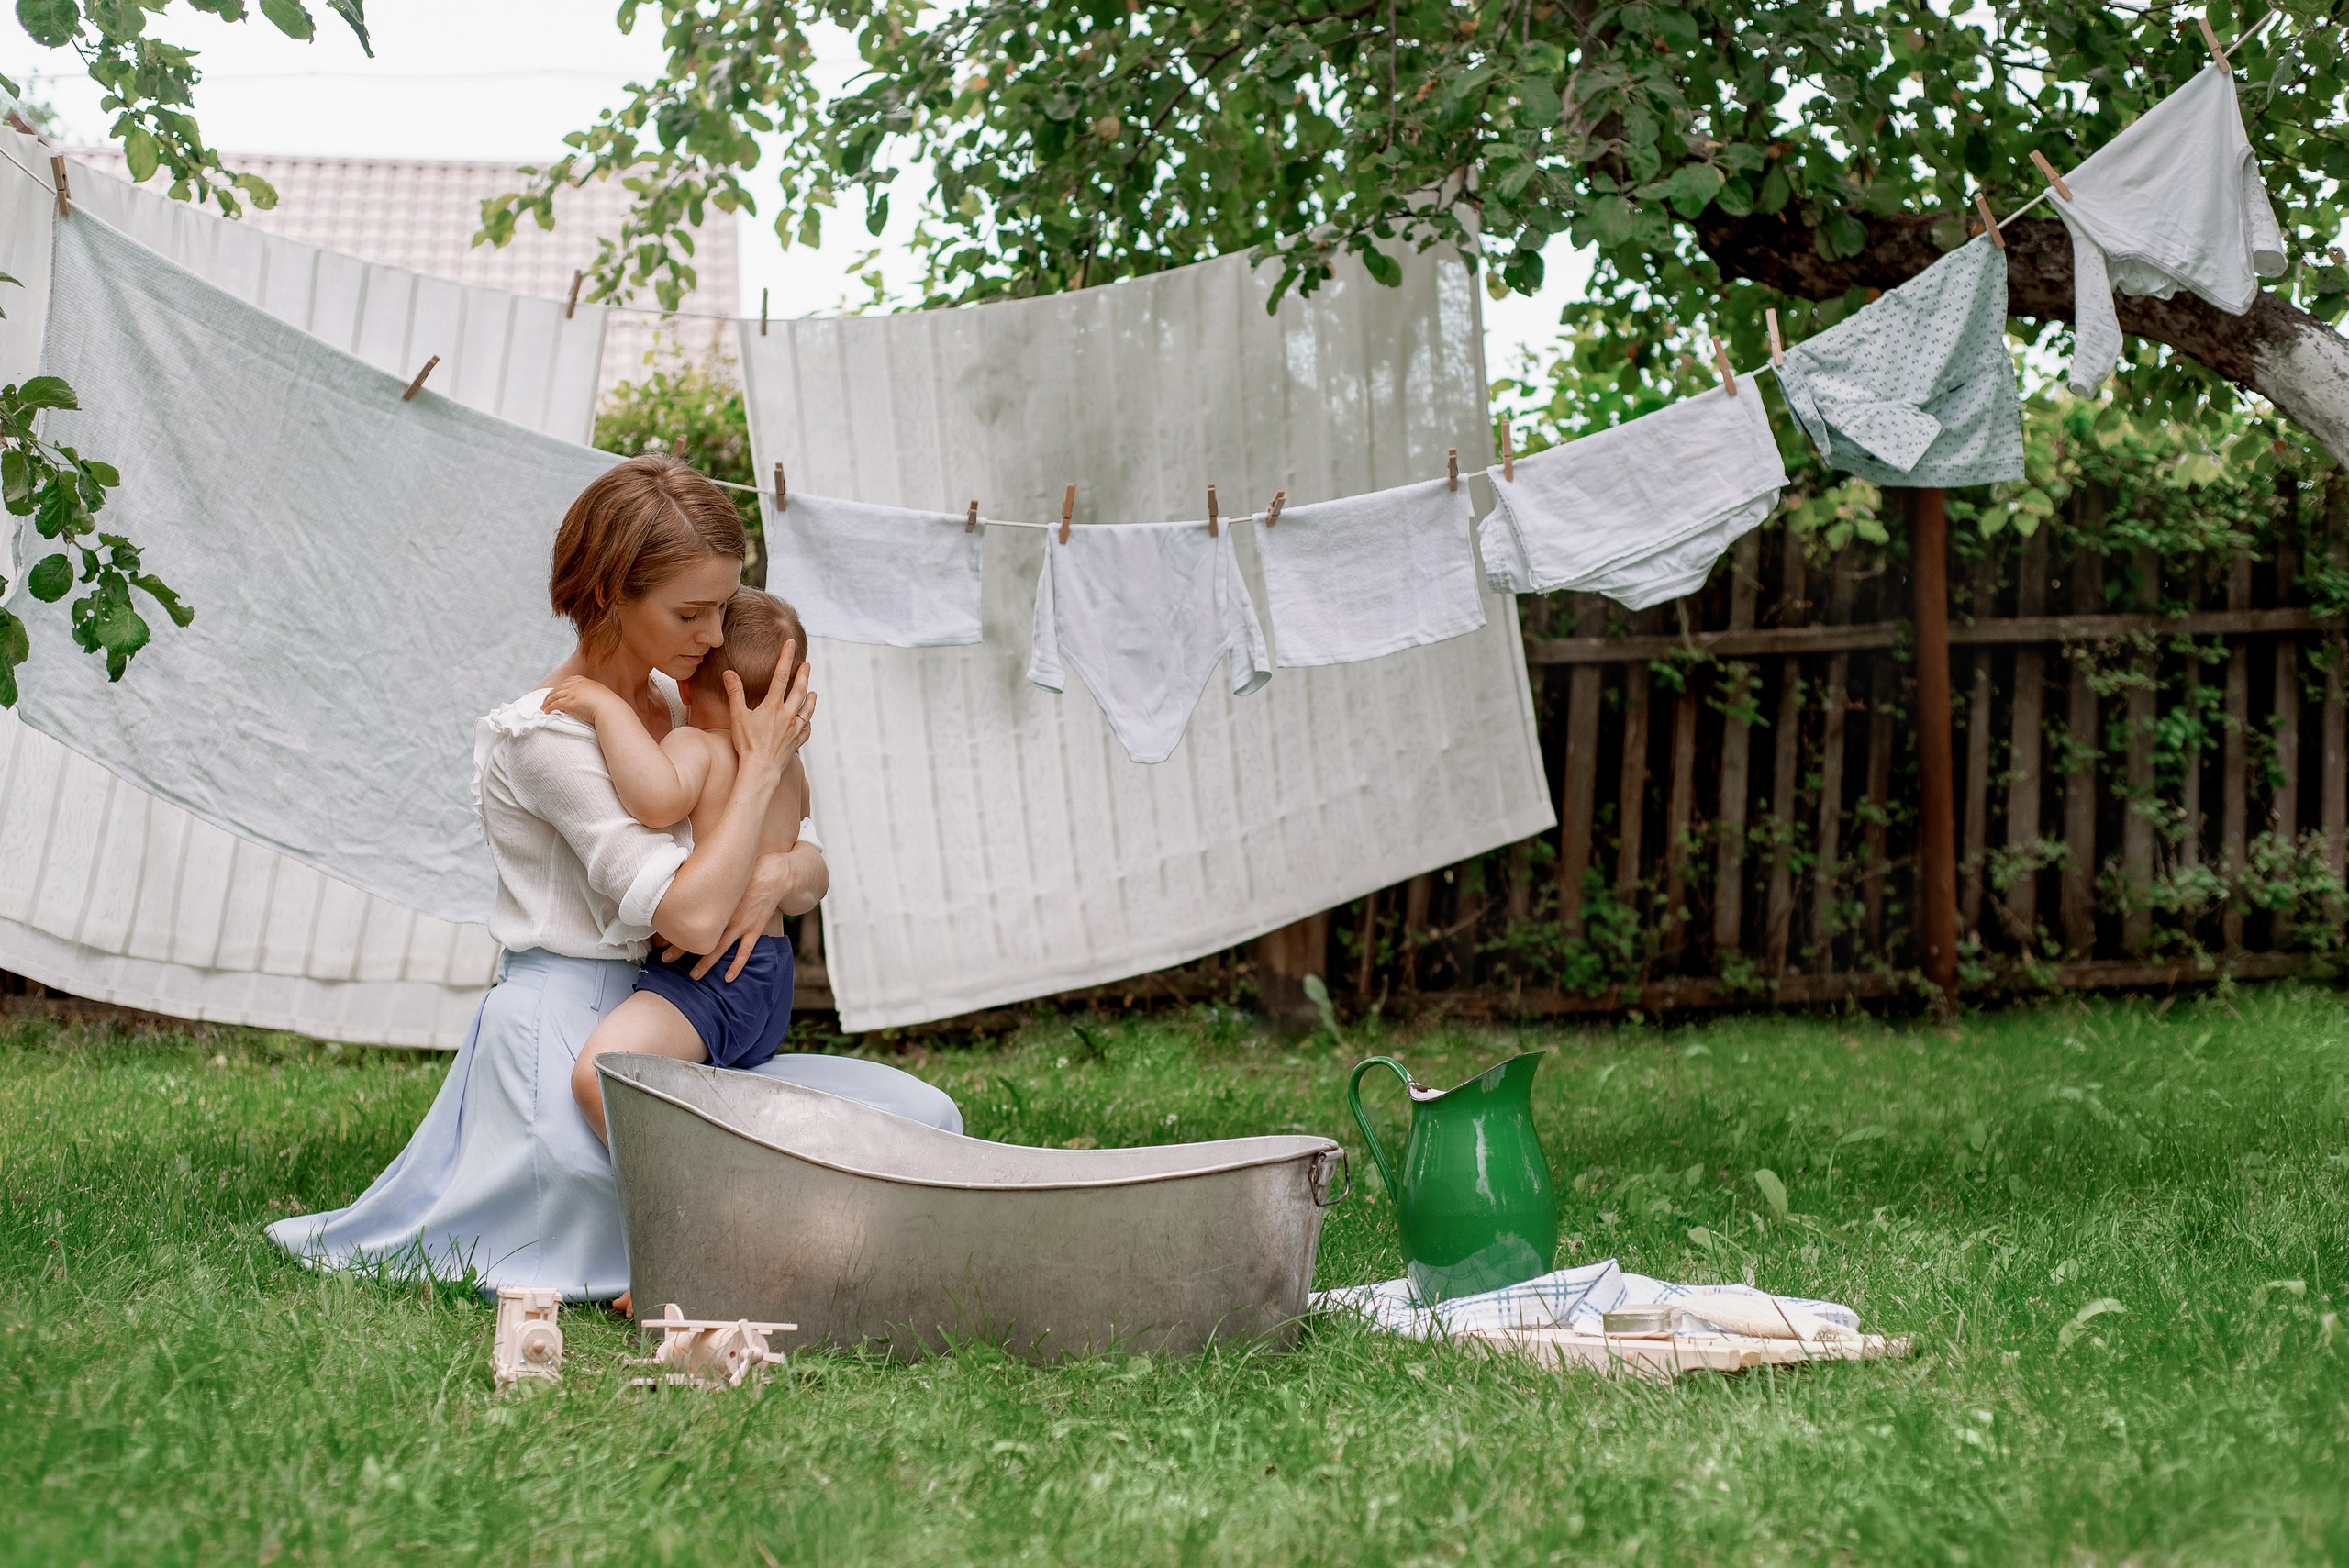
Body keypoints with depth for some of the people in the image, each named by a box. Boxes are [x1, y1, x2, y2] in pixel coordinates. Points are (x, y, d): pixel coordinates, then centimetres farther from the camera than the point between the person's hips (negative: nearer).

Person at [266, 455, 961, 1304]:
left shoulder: (681, 706, 12)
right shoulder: (547, 736, -14)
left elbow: (810, 858, 14)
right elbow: (688, 915, -24)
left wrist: (778, 878, -11)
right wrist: (761, 764, -13)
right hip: (568, 1042, -9)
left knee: (923, 1118, -8)